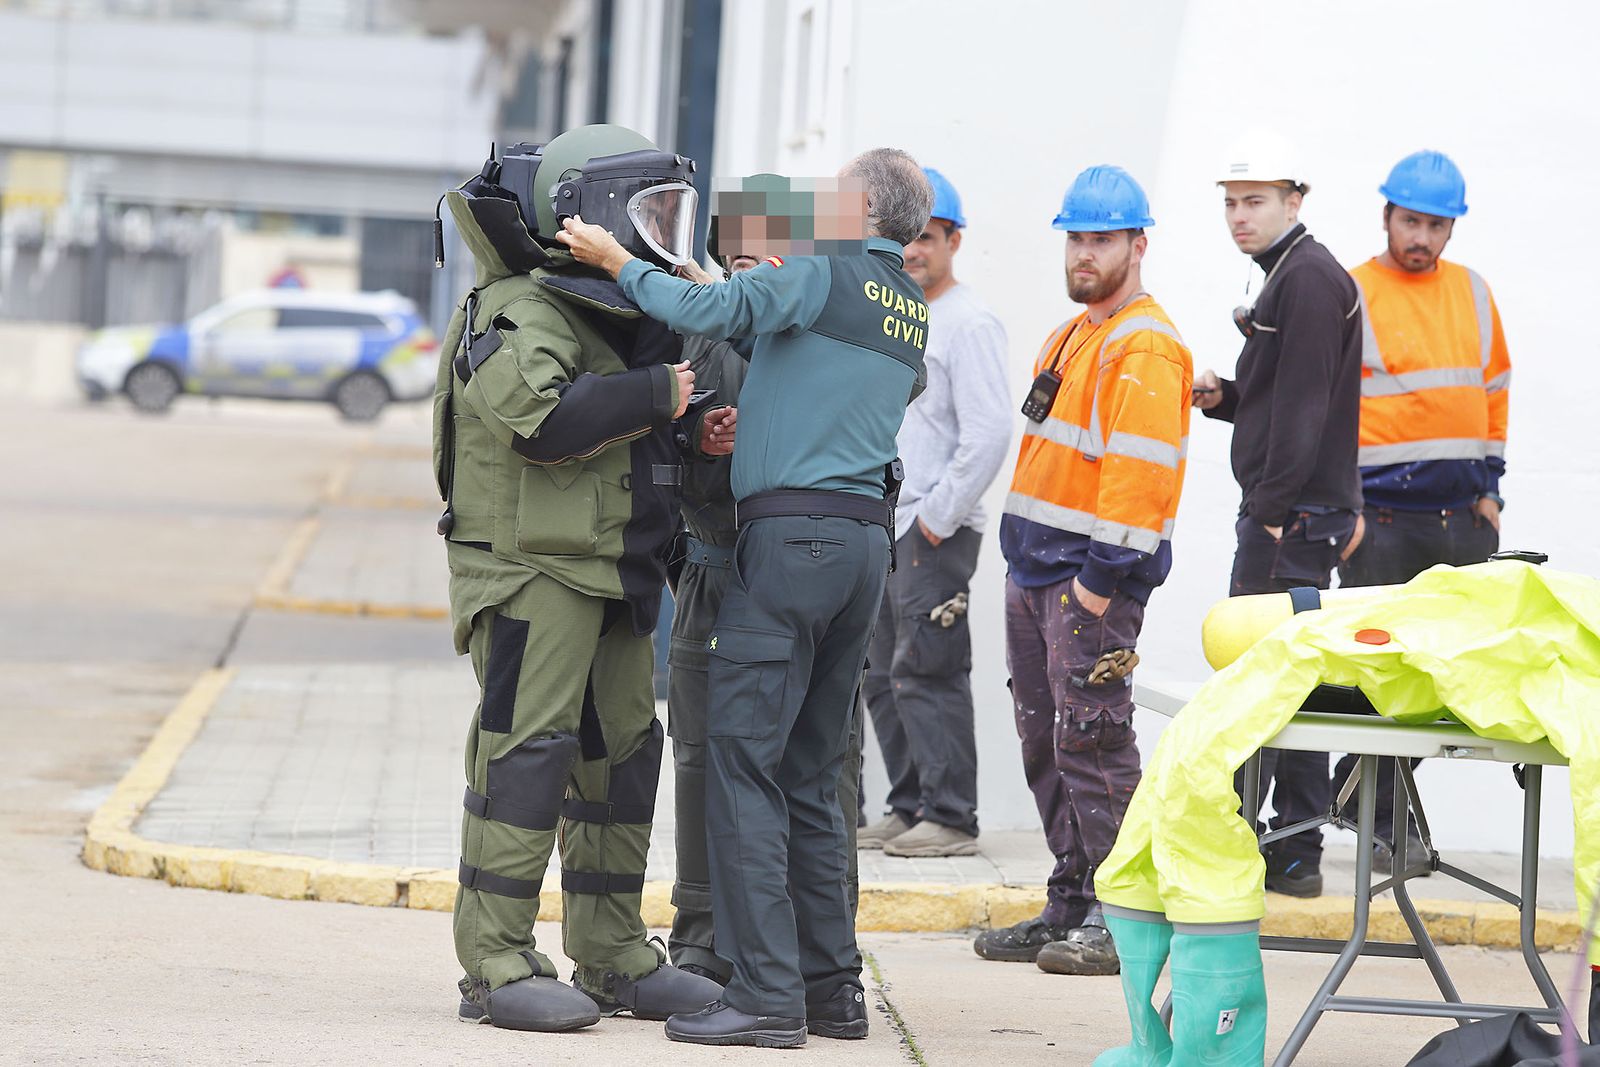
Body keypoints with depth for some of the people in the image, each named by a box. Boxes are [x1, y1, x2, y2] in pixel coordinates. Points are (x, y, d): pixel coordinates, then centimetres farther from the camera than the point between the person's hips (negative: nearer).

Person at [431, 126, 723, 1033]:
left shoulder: (621, 313, 17)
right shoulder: (521, 312, -13)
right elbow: (544, 418, -29)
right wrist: (656, 393, -21)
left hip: (610, 575, 10)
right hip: (531, 565, -10)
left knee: (622, 752, 12)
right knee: (527, 753, -11)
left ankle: (614, 958, 21)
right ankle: (497, 966, -9)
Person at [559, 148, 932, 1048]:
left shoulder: (822, 272, -5)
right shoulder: (912, 310, 18)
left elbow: (712, 311, -17)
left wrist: (619, 262, -5)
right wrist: (743, 428, 22)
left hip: (794, 532, -8)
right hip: (869, 539, 8)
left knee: (743, 759, -7)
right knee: (811, 772, 13)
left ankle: (767, 991, -13)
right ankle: (831, 986, 13)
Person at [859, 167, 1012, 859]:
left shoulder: (969, 324, -10)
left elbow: (989, 432, -17)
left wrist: (938, 516, -16)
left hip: (934, 534, -9)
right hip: (883, 529, 9)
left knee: (925, 673, -11)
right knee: (882, 677, 11)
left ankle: (950, 816, -7)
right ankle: (909, 807, 18)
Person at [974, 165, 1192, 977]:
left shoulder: (1147, 348, -12)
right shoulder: (1073, 336, 20)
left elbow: (1139, 469, -20)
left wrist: (1101, 576, -22)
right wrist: (1027, 560, 19)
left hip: (1094, 576, -10)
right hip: (1035, 570, 10)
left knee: (1093, 741, -10)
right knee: (1046, 743, 11)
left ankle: (1118, 917, -7)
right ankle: (1069, 905, 17)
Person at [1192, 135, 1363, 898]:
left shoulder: (1309, 277, -12)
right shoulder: (1287, 276, 20)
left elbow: (1302, 406, -19)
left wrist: (1272, 508, -20)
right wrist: (1222, 396, 9)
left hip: (1292, 513, -11)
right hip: (1296, 513, 11)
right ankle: (1294, 853, 13)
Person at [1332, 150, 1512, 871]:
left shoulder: (1472, 293, 13)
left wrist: (1489, 486, 13)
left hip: (1463, 515, 5)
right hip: (1382, 516, -5)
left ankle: (1360, 787, 19)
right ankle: (1381, 820, 5)